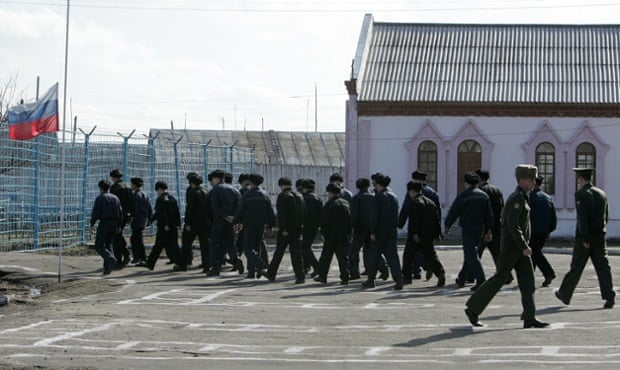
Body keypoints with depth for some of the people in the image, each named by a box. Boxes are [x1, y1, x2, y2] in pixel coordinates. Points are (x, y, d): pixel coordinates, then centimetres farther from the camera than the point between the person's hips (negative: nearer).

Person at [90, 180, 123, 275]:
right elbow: (120, 213, 12)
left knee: (98, 246, -1)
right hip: (114, 223, 6)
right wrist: (119, 226, 17)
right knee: (108, 244, 16)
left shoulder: (100, 198, -3)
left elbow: (95, 212, -10)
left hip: (104, 223, -6)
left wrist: (92, 224, -6)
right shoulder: (115, 198, 14)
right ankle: (107, 267, 7)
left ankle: (111, 259, -26)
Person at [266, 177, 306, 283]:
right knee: (296, 252, 4)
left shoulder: (283, 196, -10)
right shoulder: (299, 196, 11)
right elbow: (304, 212, 11)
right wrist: (301, 225, 12)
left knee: (279, 252, 6)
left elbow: (281, 214, -17)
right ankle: (300, 276, -5)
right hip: (297, 228, 5)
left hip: (285, 229, -5)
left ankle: (271, 274, 18)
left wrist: (283, 229, -17)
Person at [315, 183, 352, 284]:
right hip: (344, 235, 5)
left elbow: (324, 221, -12)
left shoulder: (329, 205, -10)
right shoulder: (346, 203, 8)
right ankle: (345, 278, -1)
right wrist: (348, 232, 15)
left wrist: (324, 233, -4)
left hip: (332, 235, -5)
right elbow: (350, 219, 12)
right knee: (343, 256, 5)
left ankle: (322, 276, 13)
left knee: (326, 256, 7)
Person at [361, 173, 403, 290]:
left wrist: (372, 231, -12)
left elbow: (375, 215, -14)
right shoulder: (394, 196, 10)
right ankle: (398, 280, -9)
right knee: (392, 256, 3)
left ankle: (371, 280, 16)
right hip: (392, 231, 6)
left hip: (381, 231, -6)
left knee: (374, 256, 8)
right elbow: (396, 214, 14)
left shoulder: (379, 196, -10)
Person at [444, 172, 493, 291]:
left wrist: (447, 226, 7)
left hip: (467, 228, -6)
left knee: (471, 255, -7)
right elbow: (489, 215, 8)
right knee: (470, 254, 17)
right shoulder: (484, 196, 8)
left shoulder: (463, 196, -9)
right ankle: (461, 279, 27)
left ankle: (481, 280, -19)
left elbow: (453, 212, -5)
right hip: (480, 228, 6)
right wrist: (488, 231, 11)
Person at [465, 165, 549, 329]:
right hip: (511, 246, -10)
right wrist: (524, 247, -25)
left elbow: (504, 219, 23)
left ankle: (529, 318, -2)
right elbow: (513, 225, -24)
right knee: (499, 278, -4)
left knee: (527, 280, 1)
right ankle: (473, 309, 8)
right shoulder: (516, 198, -15)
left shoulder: (521, 197, 16)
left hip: (519, 246, 10)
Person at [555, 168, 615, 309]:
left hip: (584, 238, -5)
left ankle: (564, 294, 22)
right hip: (600, 236, 5)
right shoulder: (602, 193, 9)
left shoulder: (580, 194, -10)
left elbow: (582, 217, -18)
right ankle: (609, 297, -11)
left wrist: (585, 239, -18)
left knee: (576, 267, 7)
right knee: (603, 266, 0)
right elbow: (606, 217, 14)